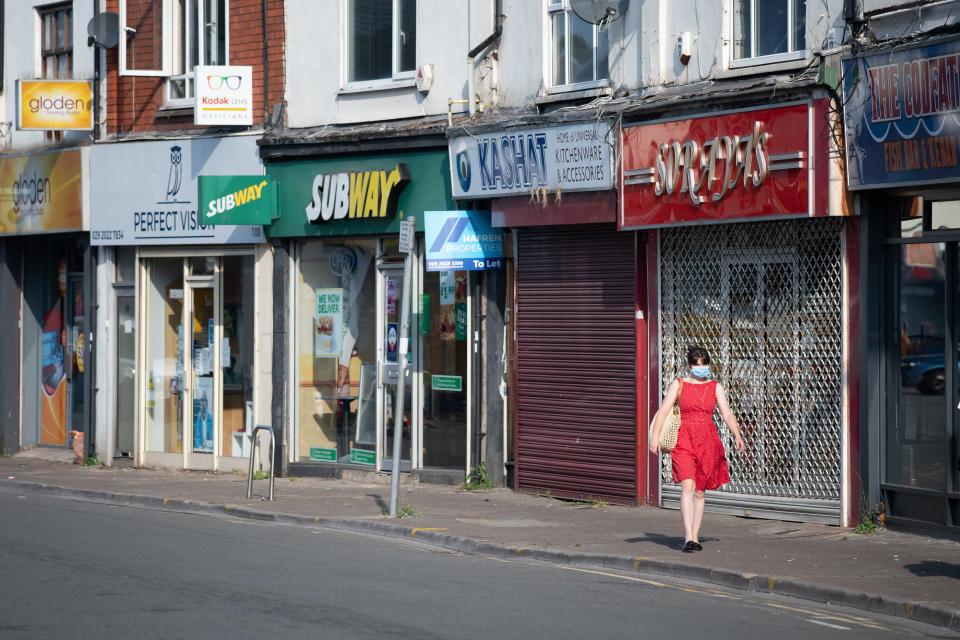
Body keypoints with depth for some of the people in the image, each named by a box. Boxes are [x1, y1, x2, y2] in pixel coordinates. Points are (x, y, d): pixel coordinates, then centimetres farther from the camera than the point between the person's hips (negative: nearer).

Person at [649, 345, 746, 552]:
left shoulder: (715, 387, 10)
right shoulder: (679, 385, 3)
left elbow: (727, 413, 2)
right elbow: (663, 411, -4)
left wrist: (737, 435, -12)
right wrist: (655, 435, -16)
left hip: (708, 442, 3)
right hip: (684, 440, -3)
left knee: (700, 491, 7)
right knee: (687, 486, -16)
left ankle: (694, 535, 17)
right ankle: (689, 537, -21)